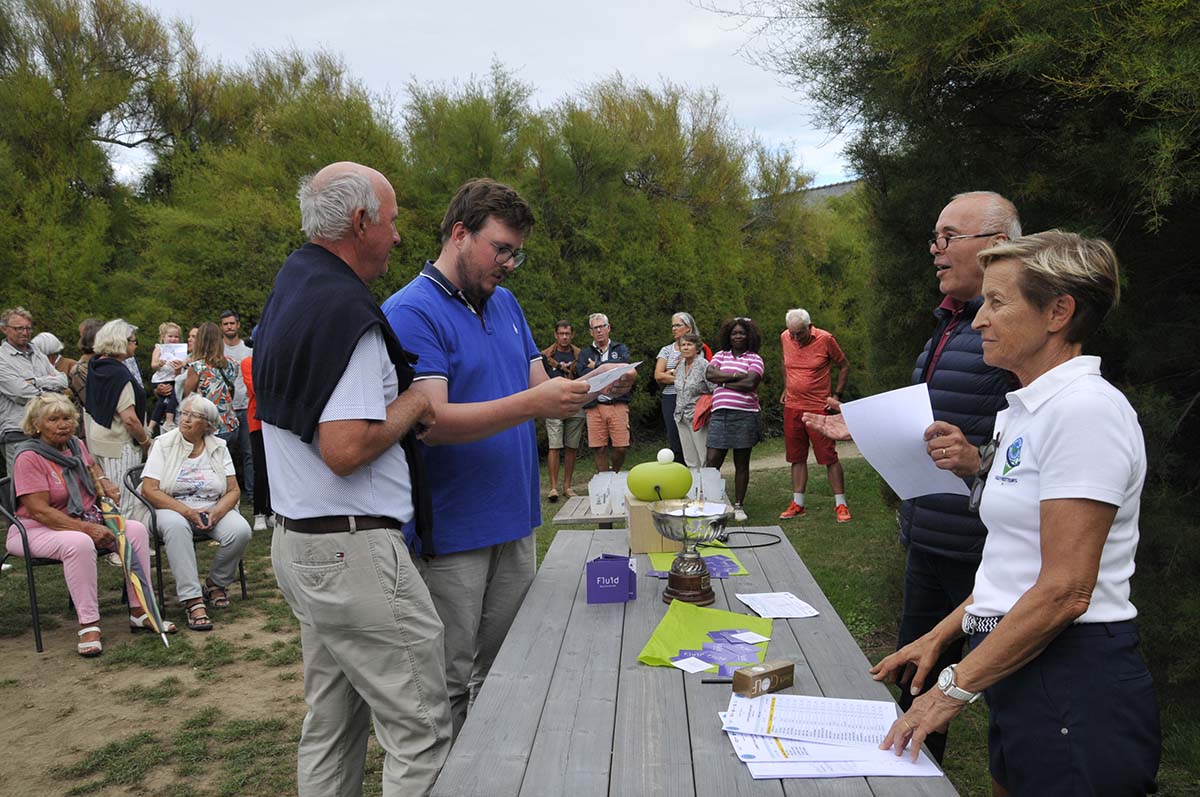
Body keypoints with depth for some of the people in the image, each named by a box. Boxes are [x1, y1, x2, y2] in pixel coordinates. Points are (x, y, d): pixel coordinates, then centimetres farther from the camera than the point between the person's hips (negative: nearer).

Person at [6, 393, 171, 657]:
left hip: (85, 522, 7)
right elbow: (40, 511, -23)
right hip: (38, 530, -7)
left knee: (136, 529, -13)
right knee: (79, 543, -38)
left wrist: (103, 480, 9)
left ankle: (140, 611, -11)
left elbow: (91, 466, 32)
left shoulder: (76, 445, 6)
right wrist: (87, 529, -27)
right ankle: (88, 625, -31)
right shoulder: (29, 457, -17)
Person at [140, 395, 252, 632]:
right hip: (174, 508, -2)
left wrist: (217, 512, -18)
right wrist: (188, 511, -19)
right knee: (175, 526, -38)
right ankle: (193, 601, -38)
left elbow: (233, 491, 3)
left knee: (240, 530, -27)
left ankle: (216, 583, 1)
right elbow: (150, 490, -8)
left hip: (214, 509, 2)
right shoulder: (164, 445, -1)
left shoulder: (219, 447, 6)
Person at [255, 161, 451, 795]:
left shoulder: (287, 294, 13)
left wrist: (394, 399, 14)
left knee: (332, 725, 19)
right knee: (421, 732, -1)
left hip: (298, 543, 10)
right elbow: (345, 450, -25)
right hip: (353, 549, -10)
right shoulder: (345, 310, -18)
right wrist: (412, 405, -9)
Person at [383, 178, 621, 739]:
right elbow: (432, 421, -22)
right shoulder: (410, 312, -13)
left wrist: (585, 389, -6)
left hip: (514, 523, 8)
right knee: (447, 685, 5)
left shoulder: (505, 303, 11)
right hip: (452, 533, -7)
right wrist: (530, 403, -29)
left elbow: (537, 388, 14)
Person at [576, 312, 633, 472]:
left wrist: (597, 366, -5)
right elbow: (581, 374, -4)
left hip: (618, 404, -1)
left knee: (621, 447, -5)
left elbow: (625, 363, -9)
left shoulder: (620, 348, 15)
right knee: (599, 449, -1)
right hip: (594, 405, 1)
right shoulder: (585, 353, 16)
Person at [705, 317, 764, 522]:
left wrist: (723, 381, -5)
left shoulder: (754, 359, 5)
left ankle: (738, 506, 16)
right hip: (720, 414, 2)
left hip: (745, 415, -2)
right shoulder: (720, 355, 15)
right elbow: (709, 374, -4)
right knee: (712, 462, -4)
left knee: (742, 464, 6)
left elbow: (750, 384, -12)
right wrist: (736, 376, -9)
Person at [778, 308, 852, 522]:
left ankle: (840, 504, 6)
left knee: (829, 457, -2)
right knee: (797, 458, 9)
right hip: (792, 408, 4)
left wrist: (836, 395, -4)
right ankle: (798, 504, 17)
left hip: (819, 408, -4)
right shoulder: (785, 338, 2)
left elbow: (844, 367, 1)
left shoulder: (825, 339, -11)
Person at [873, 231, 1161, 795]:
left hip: (1073, 684, -9)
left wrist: (955, 687, -17)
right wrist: (940, 636, 12)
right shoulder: (1025, 409, 11)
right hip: (1022, 677, 9)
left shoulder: (1085, 409, -18)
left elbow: (1064, 590, -22)